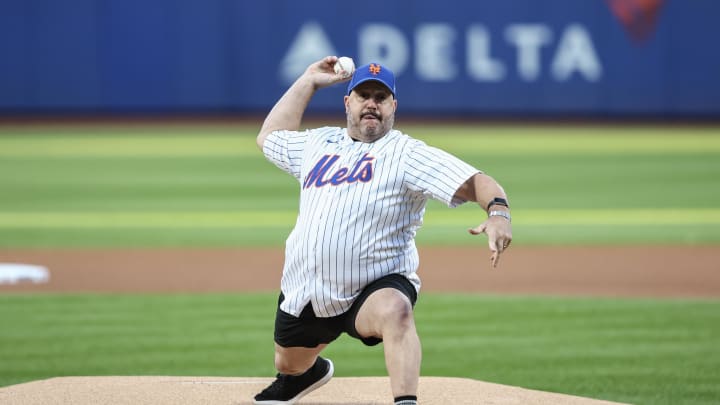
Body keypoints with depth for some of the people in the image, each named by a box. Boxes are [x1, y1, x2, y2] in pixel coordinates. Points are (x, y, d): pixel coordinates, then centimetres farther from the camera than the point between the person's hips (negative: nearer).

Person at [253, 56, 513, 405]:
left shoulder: (407, 154, -8)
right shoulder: (319, 144, 11)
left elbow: (474, 182, -19)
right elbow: (269, 136, 29)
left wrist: (498, 212, -41)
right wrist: (308, 82, 23)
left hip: (376, 288, -6)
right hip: (303, 296, 7)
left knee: (394, 310, -41)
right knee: (289, 365, 25)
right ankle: (312, 373, 63)